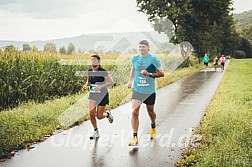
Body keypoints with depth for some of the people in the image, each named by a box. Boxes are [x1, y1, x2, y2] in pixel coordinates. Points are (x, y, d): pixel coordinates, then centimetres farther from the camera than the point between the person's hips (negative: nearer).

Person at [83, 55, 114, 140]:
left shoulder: (103, 72, -15)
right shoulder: (89, 71, 1)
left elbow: (111, 82, -15)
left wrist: (101, 86, -25)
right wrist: (86, 85, -3)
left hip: (102, 95, -4)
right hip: (92, 95, 4)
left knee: (99, 116, 0)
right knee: (91, 114, -7)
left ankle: (108, 114, 36)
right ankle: (96, 132, 14)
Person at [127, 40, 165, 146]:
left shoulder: (153, 59, -8)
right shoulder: (135, 59, 4)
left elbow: (162, 73, -9)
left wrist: (149, 74, -21)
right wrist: (130, 81, 19)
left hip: (149, 91, -2)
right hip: (137, 90, 2)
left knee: (150, 111, 16)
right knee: (134, 112, -11)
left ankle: (153, 127, 48)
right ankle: (135, 137, -6)